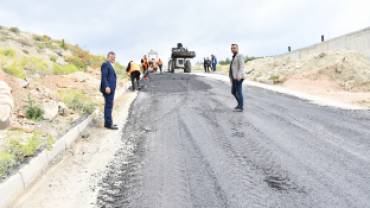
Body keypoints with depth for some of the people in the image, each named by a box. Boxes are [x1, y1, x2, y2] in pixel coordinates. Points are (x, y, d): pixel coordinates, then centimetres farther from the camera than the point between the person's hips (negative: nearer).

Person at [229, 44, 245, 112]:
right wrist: (231, 77, 21)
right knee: (233, 92, 14)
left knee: (239, 92, -6)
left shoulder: (240, 55, -8)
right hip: (234, 78, 10)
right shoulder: (234, 57, 21)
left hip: (238, 78, -10)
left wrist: (239, 76, -29)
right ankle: (240, 103, 28)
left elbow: (241, 66, -18)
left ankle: (240, 107, 1)